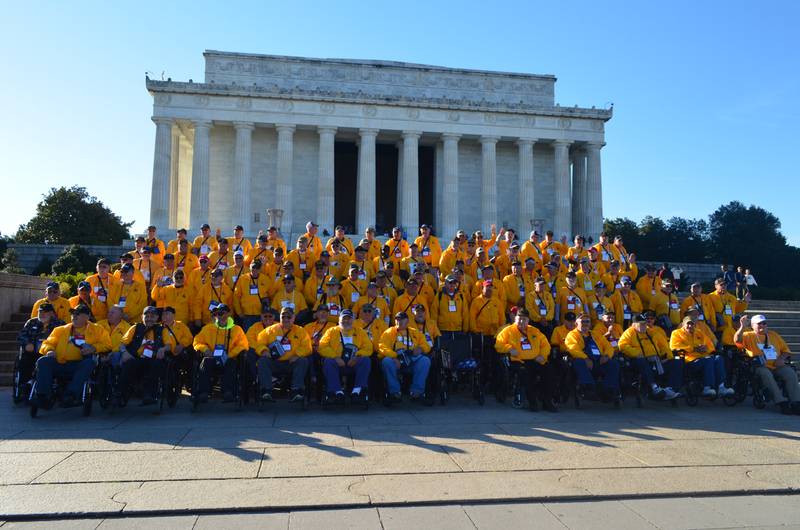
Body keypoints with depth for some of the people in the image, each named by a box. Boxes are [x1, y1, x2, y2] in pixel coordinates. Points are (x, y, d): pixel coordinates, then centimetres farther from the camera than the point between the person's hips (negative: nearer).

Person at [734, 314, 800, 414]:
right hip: (760, 367, -4)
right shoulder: (748, 335, 13)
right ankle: (782, 402, -39)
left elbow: (786, 350, 23)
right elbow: (737, 340, -8)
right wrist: (742, 327, -21)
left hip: (777, 366, 4)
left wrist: (781, 358, 2)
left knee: (791, 373, -24)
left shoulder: (774, 335, 27)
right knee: (765, 374, -36)